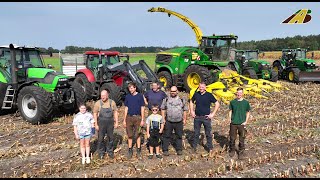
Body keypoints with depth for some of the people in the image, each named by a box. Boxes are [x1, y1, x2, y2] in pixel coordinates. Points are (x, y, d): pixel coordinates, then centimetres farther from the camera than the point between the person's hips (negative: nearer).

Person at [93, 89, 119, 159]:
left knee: (111, 138, 10)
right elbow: (95, 114, -3)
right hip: (101, 124, -1)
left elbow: (115, 112, 4)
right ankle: (101, 153, 23)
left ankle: (110, 152, 27)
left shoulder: (112, 102, -2)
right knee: (100, 139, 6)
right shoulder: (97, 103, -6)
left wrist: (116, 122, 1)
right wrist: (96, 125, -6)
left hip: (110, 123, 1)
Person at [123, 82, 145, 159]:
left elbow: (142, 108, -1)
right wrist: (124, 120, 7)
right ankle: (130, 150, 19)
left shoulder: (140, 96, -2)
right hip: (129, 117, 3)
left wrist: (142, 120, -5)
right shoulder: (127, 96, 6)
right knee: (129, 135, 8)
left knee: (137, 135, 5)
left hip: (137, 117, -2)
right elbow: (126, 108, 10)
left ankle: (138, 150, 17)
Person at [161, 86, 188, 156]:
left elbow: (185, 110, 11)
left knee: (179, 136, 9)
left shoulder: (182, 100, 7)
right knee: (167, 136, 4)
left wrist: (184, 119, 6)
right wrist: (163, 119, 0)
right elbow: (163, 109, 7)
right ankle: (165, 150, 13)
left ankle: (179, 149, 23)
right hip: (168, 122, -1)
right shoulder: (166, 100, 4)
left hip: (179, 122, 1)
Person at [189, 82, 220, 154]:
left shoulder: (209, 95, -7)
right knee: (196, 133, 13)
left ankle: (210, 148, 20)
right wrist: (192, 111, 8)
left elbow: (217, 104, -3)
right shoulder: (196, 94, 1)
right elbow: (191, 102, 18)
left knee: (208, 133, 7)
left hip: (206, 117, -2)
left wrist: (213, 114, -7)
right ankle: (194, 147, 26)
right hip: (197, 117, 2)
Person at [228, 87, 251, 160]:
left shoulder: (246, 102, -1)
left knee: (241, 139, 6)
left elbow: (248, 112, 6)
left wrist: (246, 121, -2)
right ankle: (232, 150, 27)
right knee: (232, 138, 8)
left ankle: (241, 152, 21)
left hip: (242, 124, -1)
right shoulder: (232, 102, 1)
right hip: (233, 123, 1)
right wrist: (230, 120, 0)